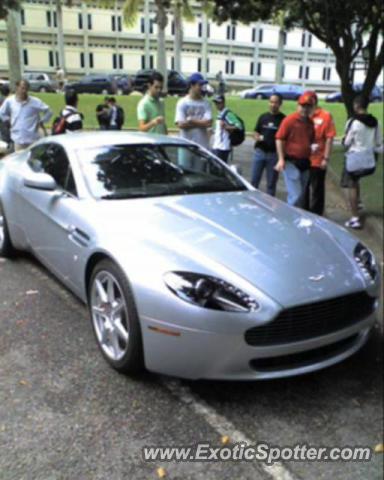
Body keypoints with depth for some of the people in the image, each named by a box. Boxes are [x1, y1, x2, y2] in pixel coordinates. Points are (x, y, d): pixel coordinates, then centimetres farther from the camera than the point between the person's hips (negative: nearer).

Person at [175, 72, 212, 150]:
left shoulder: (206, 103, 6)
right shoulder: (182, 103, -2)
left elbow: (209, 123, -7)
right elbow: (181, 124, -13)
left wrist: (191, 121, -10)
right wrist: (201, 123, -6)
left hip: (203, 145, 3)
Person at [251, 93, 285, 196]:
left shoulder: (283, 119, -1)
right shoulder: (263, 117, 10)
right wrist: (258, 138, -7)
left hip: (274, 154, -3)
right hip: (260, 152, 3)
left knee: (271, 183, 5)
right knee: (254, 180, 5)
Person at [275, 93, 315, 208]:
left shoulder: (310, 122, 11)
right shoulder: (290, 120, -8)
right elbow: (279, 139, -10)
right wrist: (281, 159, -15)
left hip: (305, 163, 7)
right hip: (291, 162, -7)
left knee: (302, 195, 14)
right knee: (295, 195, -12)